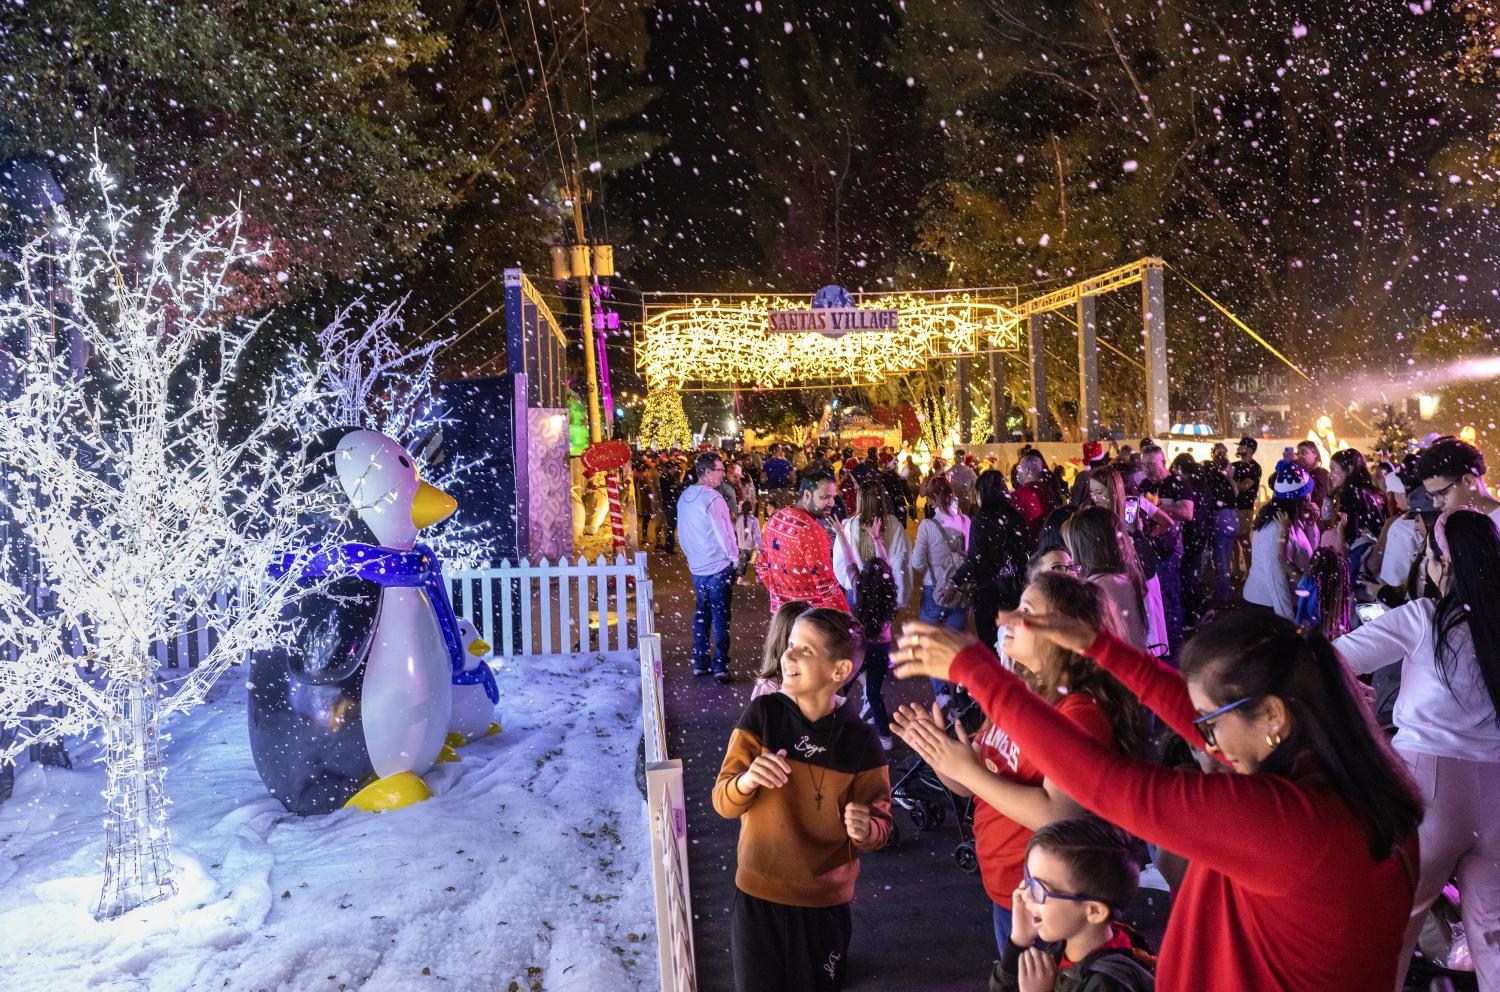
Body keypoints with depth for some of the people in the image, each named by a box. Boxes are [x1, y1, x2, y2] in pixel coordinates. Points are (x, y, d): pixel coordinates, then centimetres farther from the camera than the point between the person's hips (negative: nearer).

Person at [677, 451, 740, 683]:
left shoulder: (684, 498, 7)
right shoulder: (712, 498, -17)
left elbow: (682, 533, 14)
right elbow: (724, 533, -14)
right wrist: (734, 558, -2)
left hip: (696, 567, 7)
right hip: (719, 567, -7)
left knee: (701, 615, 14)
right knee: (721, 618, -1)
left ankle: (700, 663, 19)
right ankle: (720, 666, 0)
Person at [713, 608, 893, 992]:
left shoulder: (860, 739, -10)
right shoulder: (762, 713, -11)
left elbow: (880, 824, -2)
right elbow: (723, 802, -8)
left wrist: (865, 830, -25)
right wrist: (746, 781, -30)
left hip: (826, 902, 0)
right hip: (759, 896, 0)